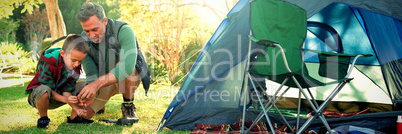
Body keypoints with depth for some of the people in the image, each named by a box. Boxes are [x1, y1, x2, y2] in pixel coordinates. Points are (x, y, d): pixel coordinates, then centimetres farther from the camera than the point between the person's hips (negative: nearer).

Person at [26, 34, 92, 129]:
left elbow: (67, 90, -11)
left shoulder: (76, 67, -10)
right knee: (43, 90, -42)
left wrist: (75, 107, -25)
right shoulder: (47, 64, -29)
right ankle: (43, 118, -14)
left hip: (58, 94, 6)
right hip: (37, 96, -5)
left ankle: (73, 118, 3)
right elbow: (49, 89, -25)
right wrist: (65, 99, -38)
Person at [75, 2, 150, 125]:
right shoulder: (84, 40, -14)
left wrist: (97, 84, -51)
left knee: (121, 65, -39)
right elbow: (91, 74, -16)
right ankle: (100, 103, 24)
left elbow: (128, 65, -44)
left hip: (130, 79, -4)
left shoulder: (123, 30, -30)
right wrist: (93, 93, -38)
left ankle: (128, 106, -17)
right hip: (103, 81, 4)